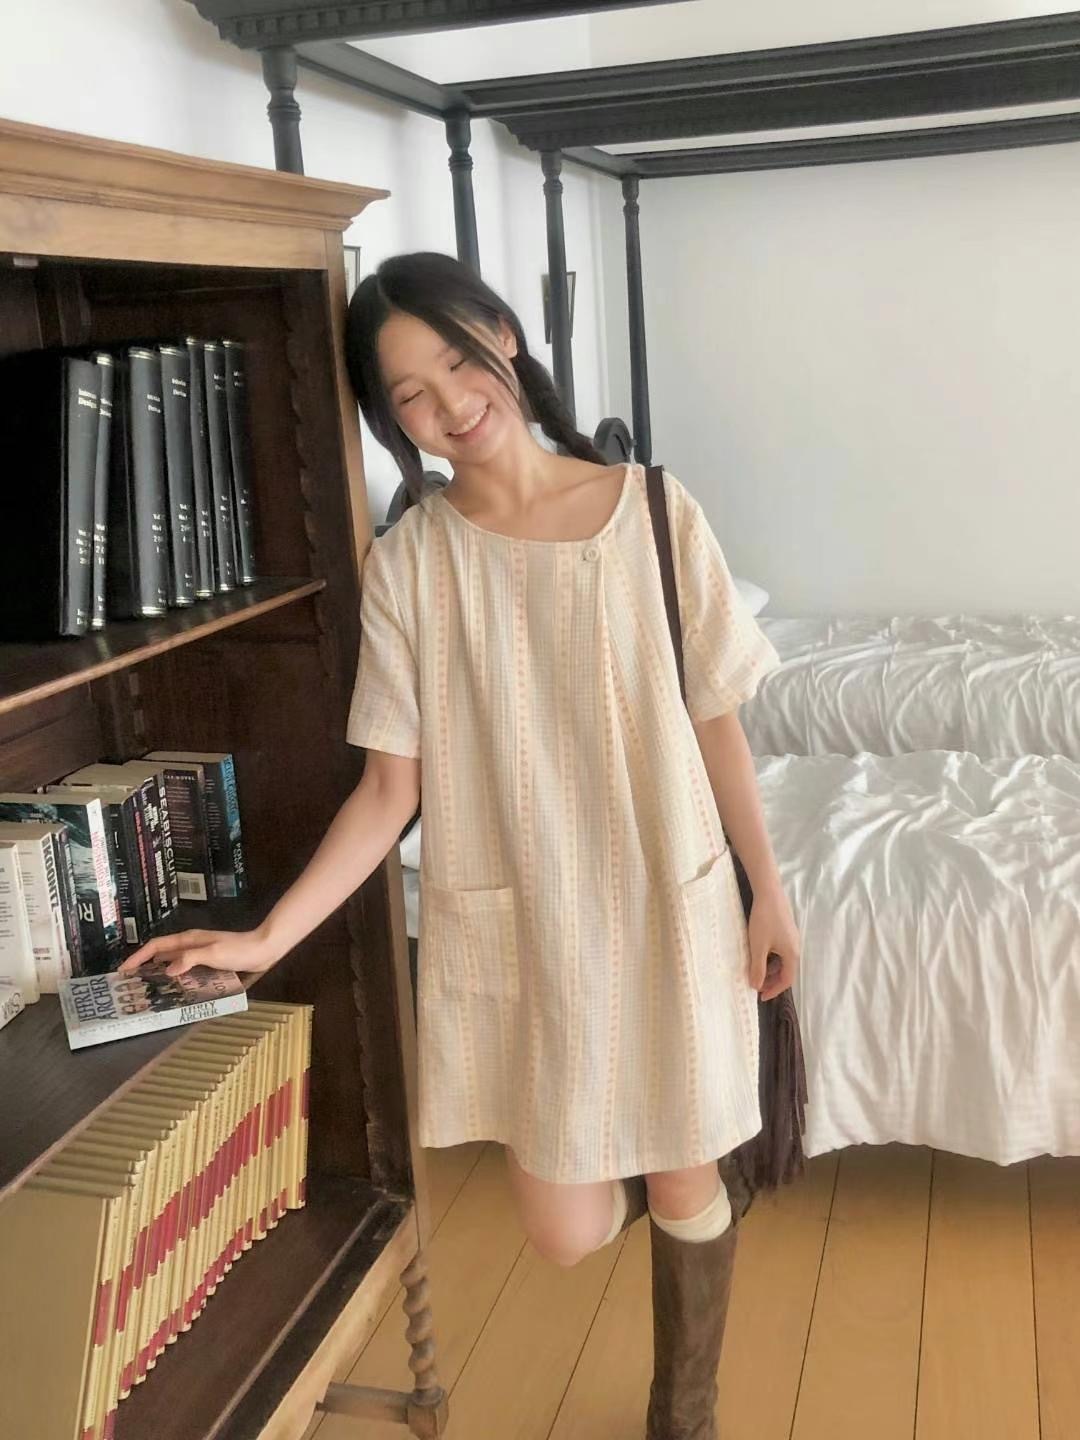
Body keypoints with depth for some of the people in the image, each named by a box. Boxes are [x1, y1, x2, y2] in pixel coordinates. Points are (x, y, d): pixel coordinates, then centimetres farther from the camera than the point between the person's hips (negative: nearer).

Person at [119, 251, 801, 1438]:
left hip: (668, 907, 0)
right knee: (563, 1231, 5)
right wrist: (267, 937, -15)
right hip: (512, 927, 0)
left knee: (684, 1182, 14)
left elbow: (713, 721, 0)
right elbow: (391, 787, -7)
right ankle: (647, 1171, 44)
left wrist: (767, 889, 4)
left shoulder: (655, 513, -7)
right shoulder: (407, 562, -8)